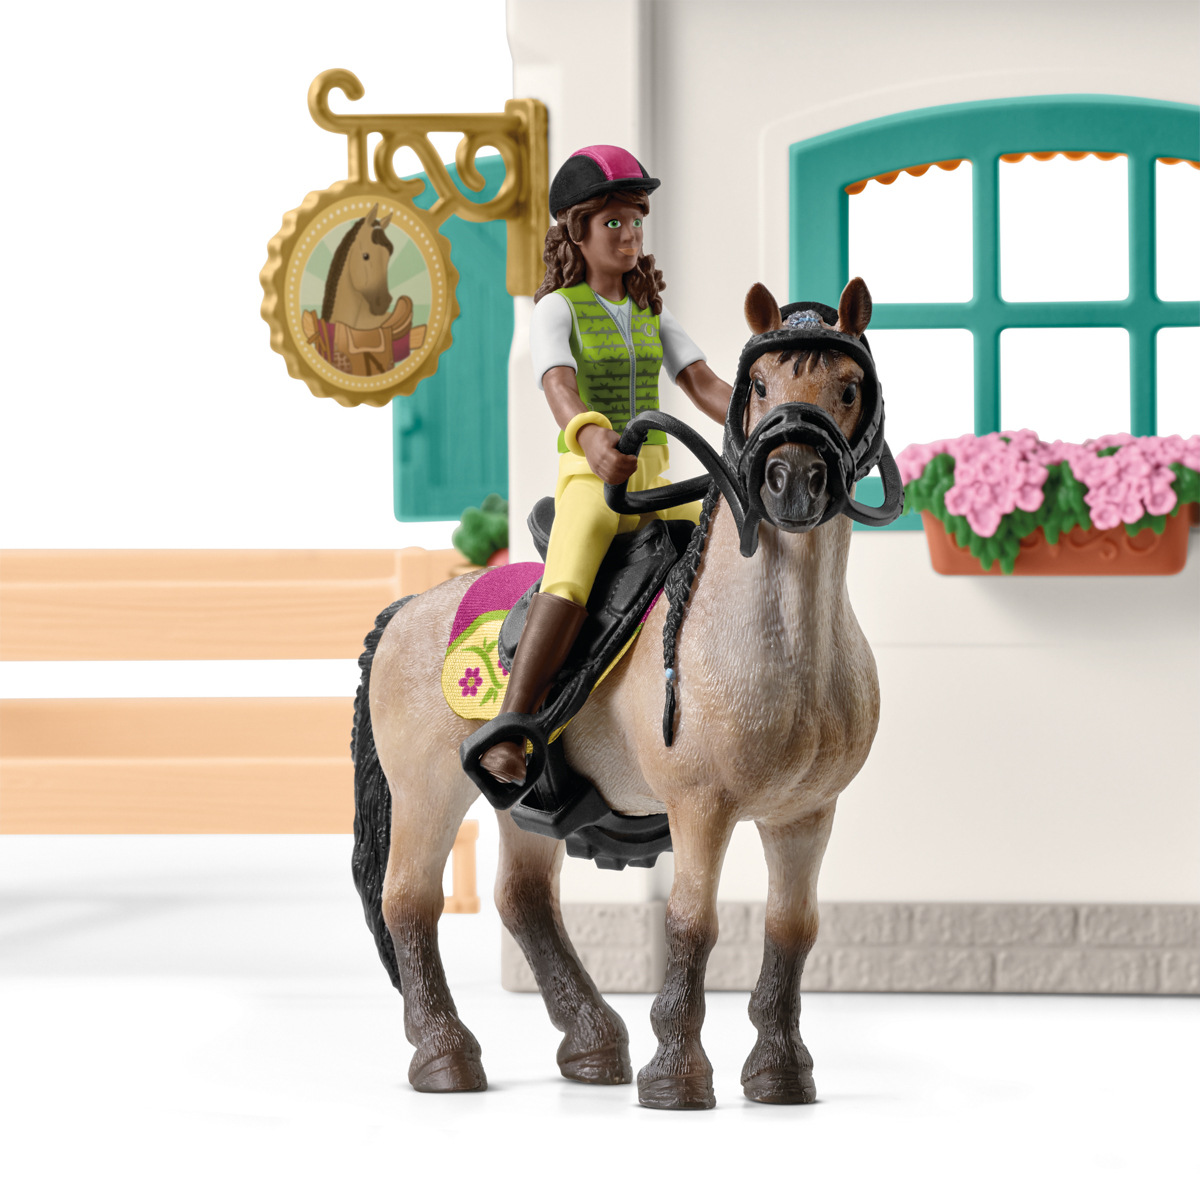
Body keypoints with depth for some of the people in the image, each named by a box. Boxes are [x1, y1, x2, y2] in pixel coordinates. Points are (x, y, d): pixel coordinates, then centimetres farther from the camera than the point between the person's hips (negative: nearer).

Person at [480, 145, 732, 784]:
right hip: (590, 477, -6)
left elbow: (703, 385, 8)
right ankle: (507, 735, -37)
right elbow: (560, 387, -21)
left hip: (653, 478, 6)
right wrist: (590, 437, -44)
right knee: (569, 583, -32)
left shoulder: (651, 312, 17)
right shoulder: (557, 309, -2)